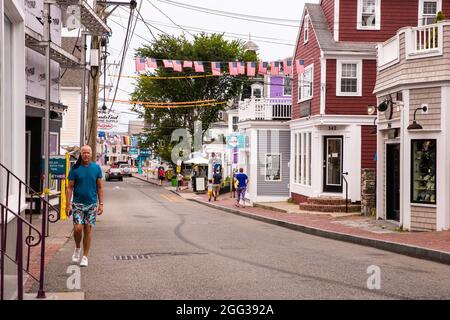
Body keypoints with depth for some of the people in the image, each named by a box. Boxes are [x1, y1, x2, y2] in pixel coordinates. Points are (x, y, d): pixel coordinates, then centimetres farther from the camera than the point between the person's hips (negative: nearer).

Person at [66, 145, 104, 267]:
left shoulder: (96, 168, 3)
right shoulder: (75, 169, -1)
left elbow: (100, 187, 6)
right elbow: (69, 187, 0)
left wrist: (101, 204, 0)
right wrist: (68, 204, -7)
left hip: (92, 203, 1)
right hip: (78, 203, -1)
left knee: (88, 230, 4)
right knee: (77, 228, -10)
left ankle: (85, 256, 13)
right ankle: (77, 248, 18)